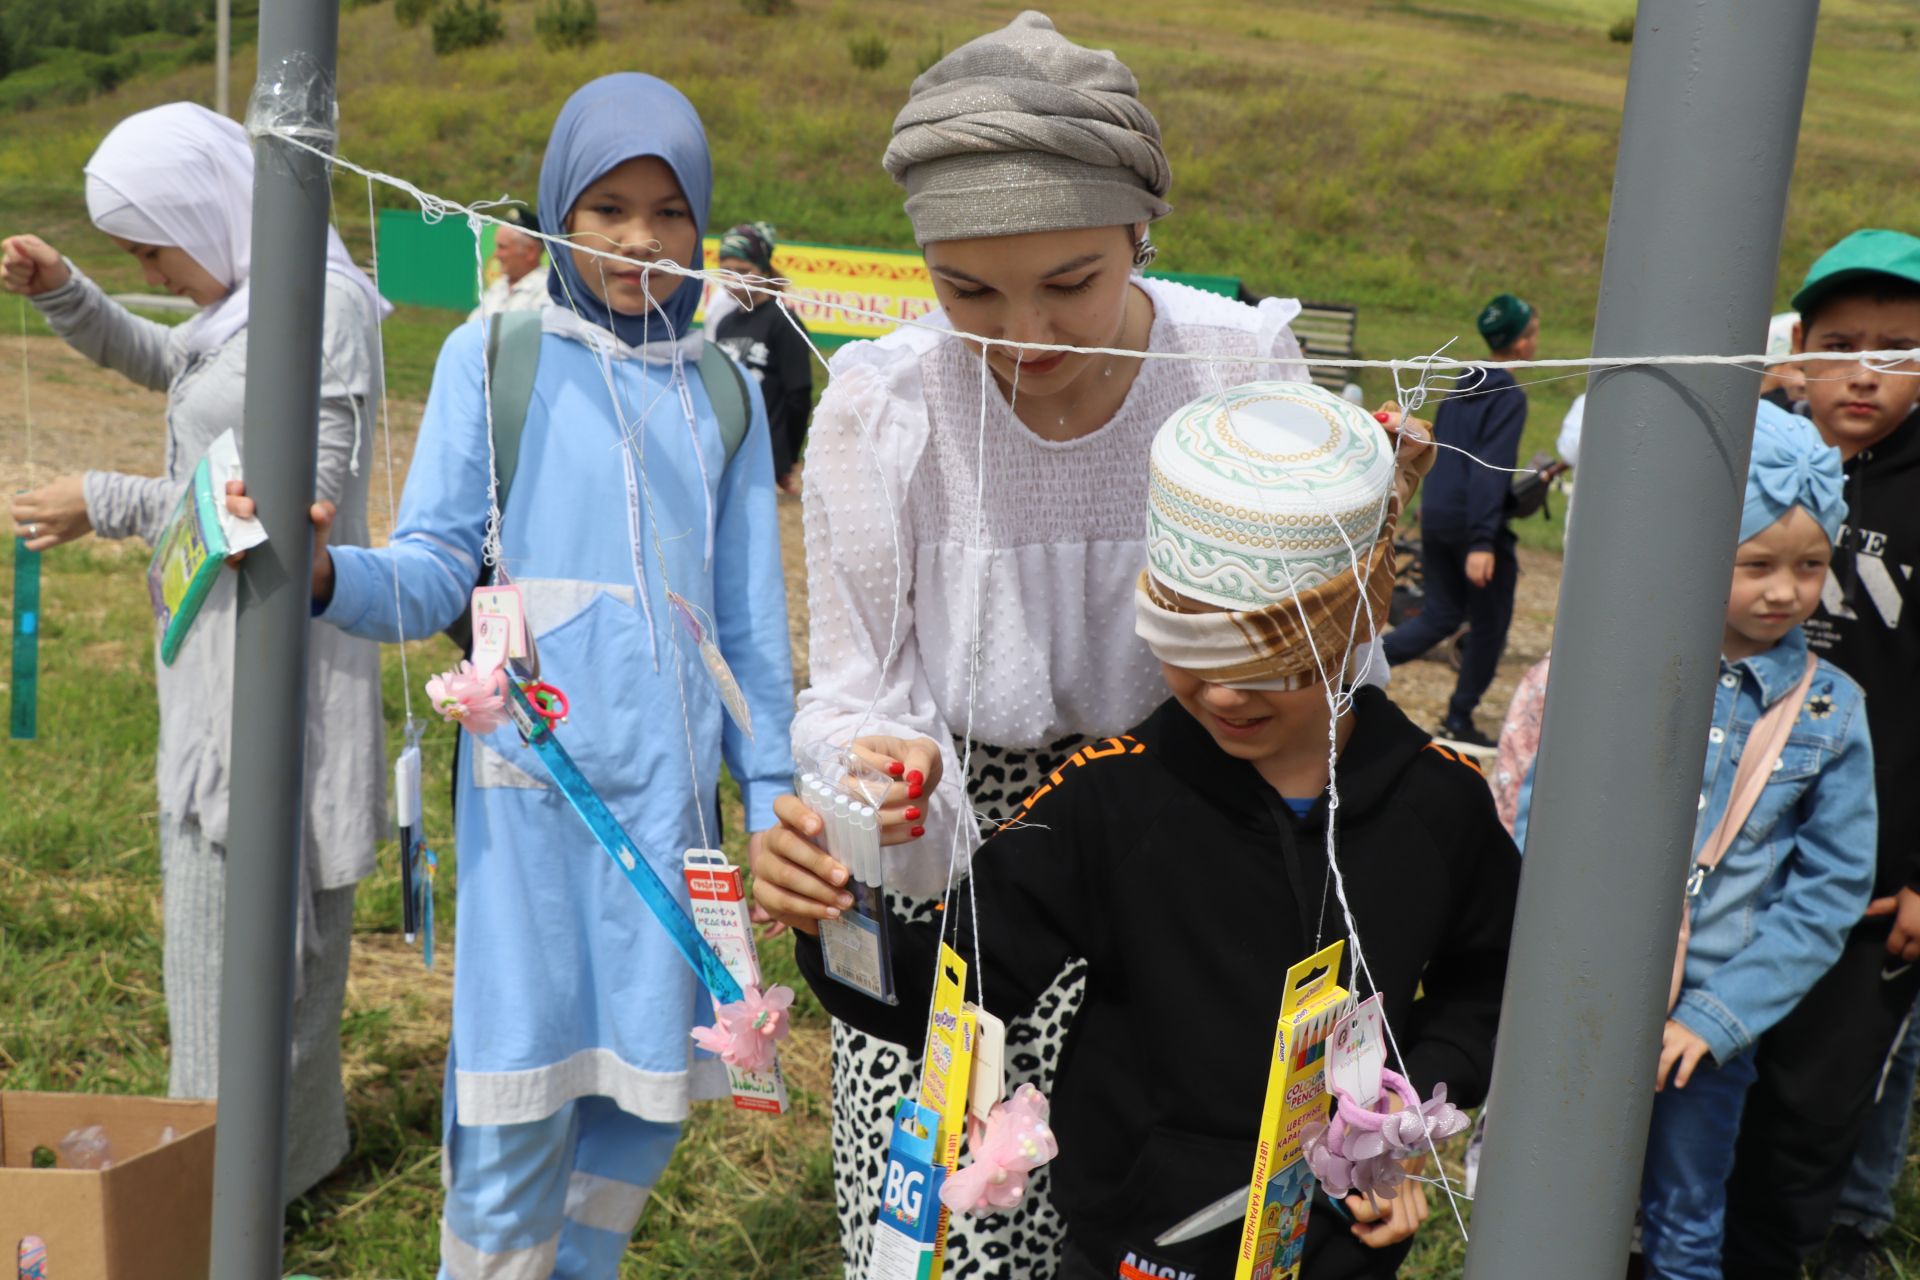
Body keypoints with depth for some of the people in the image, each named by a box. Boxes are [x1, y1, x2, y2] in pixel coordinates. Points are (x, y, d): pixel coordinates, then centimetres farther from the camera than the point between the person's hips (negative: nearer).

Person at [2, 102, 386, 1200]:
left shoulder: (321, 305, -17)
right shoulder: (246, 303, 12)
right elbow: (154, 357, 32)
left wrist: (107, 505, -16)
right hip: (226, 654, 10)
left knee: (247, 912, -1)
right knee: (228, 896, 18)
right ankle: (291, 1136, 33)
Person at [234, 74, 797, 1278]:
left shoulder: (721, 391, 10)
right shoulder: (494, 356, 1)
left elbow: (750, 622, 13)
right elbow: (439, 571, -4)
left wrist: (773, 795, 11)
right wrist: (328, 573, -25)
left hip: (671, 780, 3)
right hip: (532, 774, -3)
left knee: (652, 1088, 11)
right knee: (518, 1101, -2)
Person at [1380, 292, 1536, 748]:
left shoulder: (1461, 388, 13)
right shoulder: (1509, 397, -13)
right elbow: (1490, 471, -21)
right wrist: (1482, 543, -25)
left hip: (1435, 518, 8)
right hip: (1473, 523, -8)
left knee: (1441, 615, 17)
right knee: (1490, 625, 7)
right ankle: (1458, 722, 12)